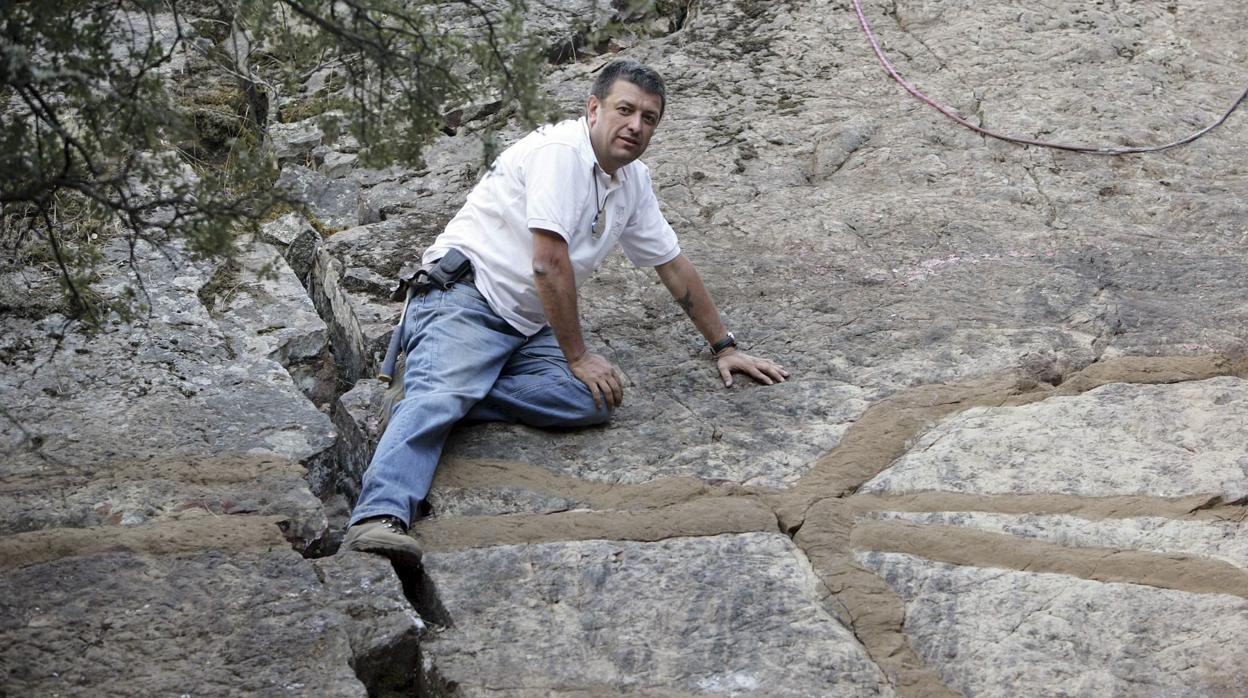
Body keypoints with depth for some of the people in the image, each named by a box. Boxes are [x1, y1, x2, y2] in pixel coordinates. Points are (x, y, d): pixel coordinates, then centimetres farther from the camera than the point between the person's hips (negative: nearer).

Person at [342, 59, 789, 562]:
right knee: (439, 396, -35)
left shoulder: (633, 180, 14)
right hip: (466, 299, -8)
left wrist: (724, 348, 24)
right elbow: (550, 263, -18)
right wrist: (577, 358, -13)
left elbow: (673, 266, 23)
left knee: (596, 402, -22)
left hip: (529, 327, 8)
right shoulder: (559, 151, -13)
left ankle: (453, 395, -23)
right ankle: (380, 516, -50)